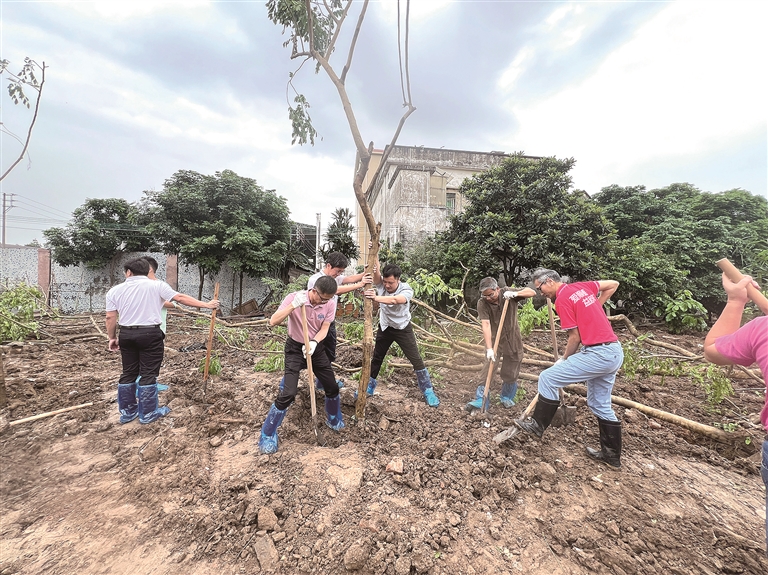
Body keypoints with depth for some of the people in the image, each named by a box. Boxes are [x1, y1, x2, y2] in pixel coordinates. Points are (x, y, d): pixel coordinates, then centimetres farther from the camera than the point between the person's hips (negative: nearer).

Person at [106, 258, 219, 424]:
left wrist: (112, 338, 14)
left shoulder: (115, 290, 4)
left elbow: (110, 318, 3)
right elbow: (181, 298, -10)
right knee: (148, 374, 3)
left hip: (126, 335, 4)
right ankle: (147, 414, 12)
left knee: (128, 373, 16)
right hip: (150, 334, -4)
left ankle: (127, 412, 26)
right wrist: (207, 305, -7)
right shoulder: (156, 285, -6)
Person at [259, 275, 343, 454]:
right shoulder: (294, 297, -22)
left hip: (317, 348, 4)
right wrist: (293, 306, -42)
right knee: (287, 394, -11)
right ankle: (267, 435, 12)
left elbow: (324, 329, -10)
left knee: (332, 387, 10)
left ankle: (334, 420, 38)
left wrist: (314, 343, -29)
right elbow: (273, 321, -29)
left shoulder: (330, 304, -14)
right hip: (295, 348, -3)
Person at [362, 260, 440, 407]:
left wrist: (376, 298, -64)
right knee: (377, 358, 14)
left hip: (403, 329, -3)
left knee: (416, 360, -1)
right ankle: (369, 387, 34)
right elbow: (376, 274, -38)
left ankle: (428, 391, 16)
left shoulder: (406, 290, -27)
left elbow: (395, 300, -48)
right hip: (385, 328, 3)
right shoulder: (380, 284, -16)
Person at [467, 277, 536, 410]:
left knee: (511, 373, 11)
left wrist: (515, 293, -31)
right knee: (488, 370, -9)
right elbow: (486, 325, -28)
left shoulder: (508, 294, -13)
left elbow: (532, 292, -12)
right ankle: (481, 400, 2)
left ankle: (507, 397, 34)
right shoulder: (482, 303, -20)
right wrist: (489, 348, -36)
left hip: (513, 339, 2)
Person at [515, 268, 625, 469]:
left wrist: (564, 359, 3)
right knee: (600, 405, 19)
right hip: (615, 352, 10)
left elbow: (575, 337, -12)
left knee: (548, 378, -5)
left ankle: (538, 425, 8)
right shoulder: (582, 286, 11)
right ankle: (612, 455, 31)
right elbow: (613, 284, 25)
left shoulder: (562, 300, -13)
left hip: (598, 353, -10)